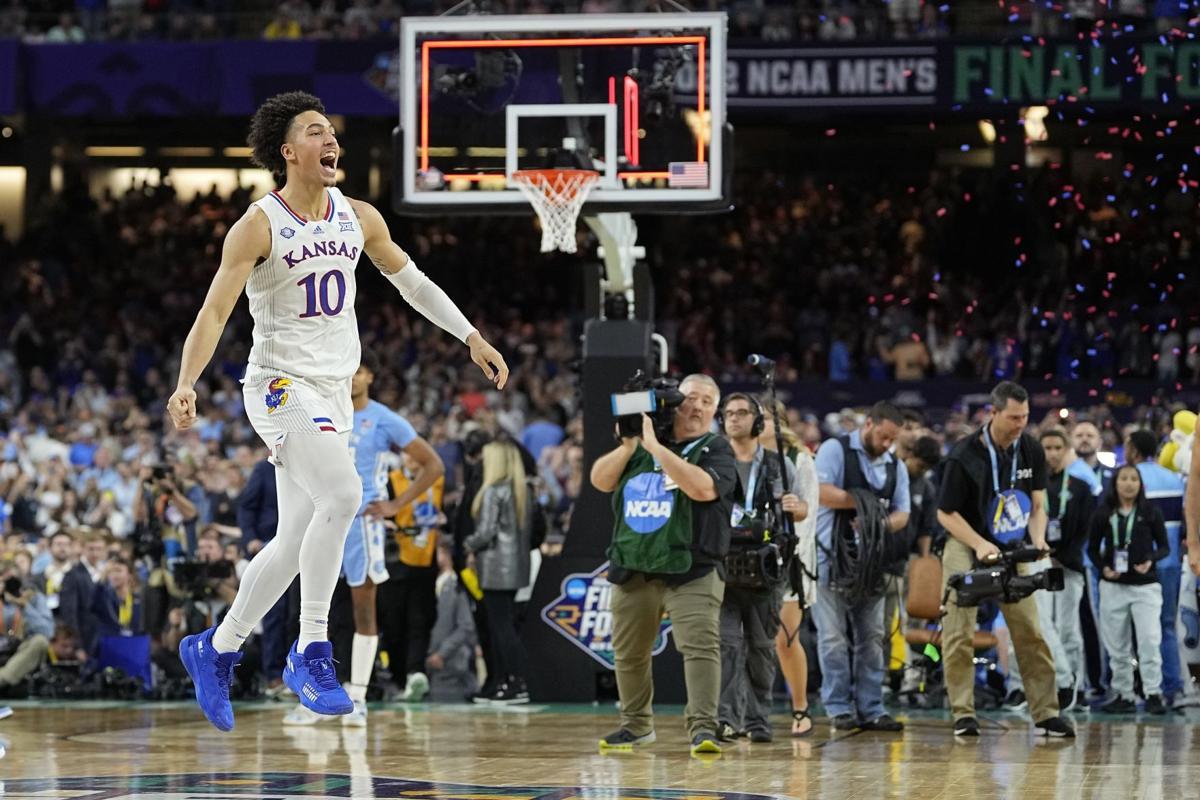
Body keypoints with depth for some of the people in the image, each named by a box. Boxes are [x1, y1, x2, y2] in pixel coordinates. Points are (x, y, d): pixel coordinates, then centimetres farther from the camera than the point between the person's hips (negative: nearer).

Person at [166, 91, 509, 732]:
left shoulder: (358, 218, 6)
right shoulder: (258, 226, -11)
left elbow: (410, 281, 21)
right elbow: (213, 313, -16)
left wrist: (472, 338, 19)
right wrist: (185, 387, -30)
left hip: (333, 392, 7)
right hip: (280, 386, -7)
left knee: (296, 541, 9)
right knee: (342, 494, -28)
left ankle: (216, 650, 26)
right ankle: (311, 650, -20)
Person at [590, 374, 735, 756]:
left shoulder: (716, 450, 0)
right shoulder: (640, 445, 14)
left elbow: (702, 487, -20)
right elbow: (601, 480, 6)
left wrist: (655, 445, -18)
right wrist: (629, 445, -9)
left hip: (691, 570, -4)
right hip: (633, 567, 5)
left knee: (700, 645, -18)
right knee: (628, 652, 13)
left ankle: (703, 727, -22)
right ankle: (636, 725, 29)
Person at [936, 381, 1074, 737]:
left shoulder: (1031, 450, -3)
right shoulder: (964, 456, -18)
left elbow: (1037, 505, 6)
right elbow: (946, 513, -11)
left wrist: (1038, 541, -13)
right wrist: (980, 545, -24)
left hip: (1013, 549, 4)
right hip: (965, 547, -4)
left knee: (1031, 632, 1)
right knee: (959, 633, -9)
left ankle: (1046, 714, 5)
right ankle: (963, 714, -3)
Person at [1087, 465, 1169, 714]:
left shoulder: (1150, 513, 1)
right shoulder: (1103, 514, 4)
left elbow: (1164, 546, 5)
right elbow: (1092, 547, 11)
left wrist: (1150, 560, -15)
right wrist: (1102, 567, -8)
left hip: (1145, 584, -2)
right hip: (1113, 586, 2)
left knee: (1150, 640, -12)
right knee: (1117, 645, 5)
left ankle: (1153, 694, -7)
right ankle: (1123, 695, 13)